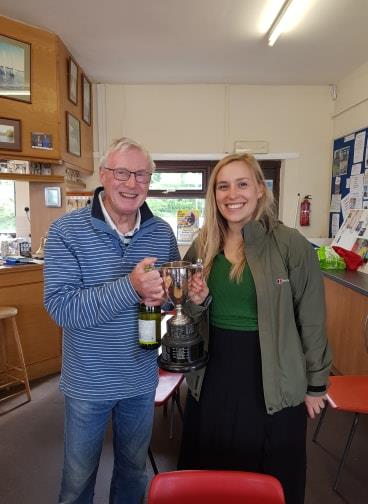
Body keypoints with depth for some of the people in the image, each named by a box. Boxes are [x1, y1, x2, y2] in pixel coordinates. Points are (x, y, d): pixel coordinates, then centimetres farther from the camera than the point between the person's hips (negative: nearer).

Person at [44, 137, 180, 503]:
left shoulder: (162, 232, -4)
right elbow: (59, 306, -23)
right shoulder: (67, 231, -16)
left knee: (134, 469, 26)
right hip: (88, 382, -3)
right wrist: (130, 287, -35)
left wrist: (162, 294, -19)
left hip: (141, 379, 3)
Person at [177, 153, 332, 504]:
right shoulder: (203, 246, -1)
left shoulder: (291, 245, -14)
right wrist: (198, 301, -13)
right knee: (209, 472, 22)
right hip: (214, 376, 4)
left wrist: (316, 384, 0)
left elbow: (311, 321, -6)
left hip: (273, 380, -3)